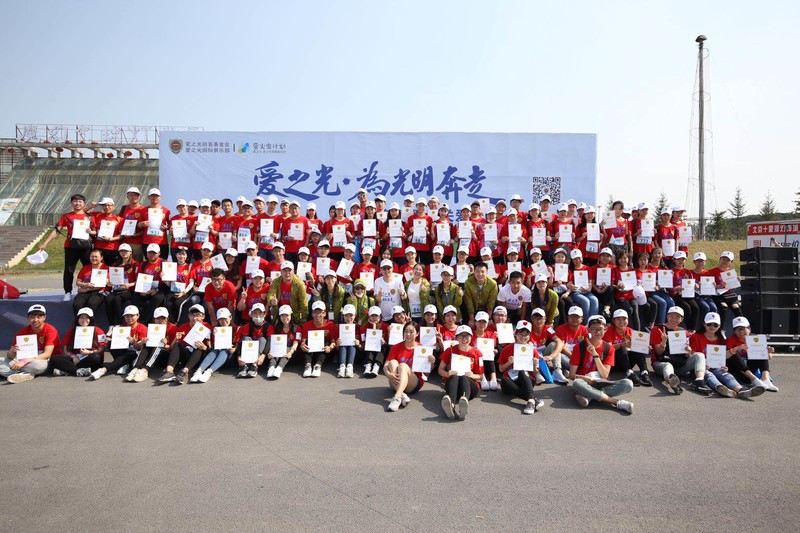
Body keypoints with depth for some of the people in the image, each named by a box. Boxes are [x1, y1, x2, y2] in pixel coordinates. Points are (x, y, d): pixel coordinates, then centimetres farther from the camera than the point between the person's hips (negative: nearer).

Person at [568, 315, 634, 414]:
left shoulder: (609, 348, 1)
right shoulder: (580, 346, -5)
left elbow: (605, 375, -8)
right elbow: (571, 375, -6)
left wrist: (595, 354, -18)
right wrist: (585, 378, -26)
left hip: (601, 383, 3)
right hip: (585, 383, -3)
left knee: (628, 384, -23)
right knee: (577, 383, -39)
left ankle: (588, 396, -30)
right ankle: (617, 402, -32)